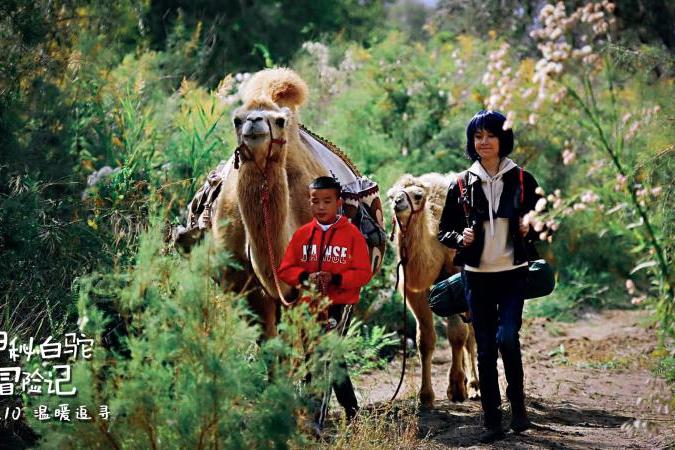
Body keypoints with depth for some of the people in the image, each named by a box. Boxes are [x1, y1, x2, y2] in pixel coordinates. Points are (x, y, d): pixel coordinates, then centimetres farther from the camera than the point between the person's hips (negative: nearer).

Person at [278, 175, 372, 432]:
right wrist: (305, 277, -16)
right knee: (333, 360, 15)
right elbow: (285, 269, 4)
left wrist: (335, 278, -21)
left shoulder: (352, 234, -5)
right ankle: (351, 410, 32)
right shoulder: (302, 234, 5)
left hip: (340, 305, -5)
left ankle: (316, 420, -17)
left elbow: (364, 273, -8)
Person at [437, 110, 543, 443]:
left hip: (513, 273, -2)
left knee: (507, 337, -19)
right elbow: (444, 230, 10)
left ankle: (517, 402, 3)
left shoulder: (522, 180, 2)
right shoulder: (462, 184, 5)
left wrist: (530, 230, -13)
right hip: (477, 276, 2)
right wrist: (460, 238, -11)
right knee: (485, 349, 3)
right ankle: (492, 421, 9)